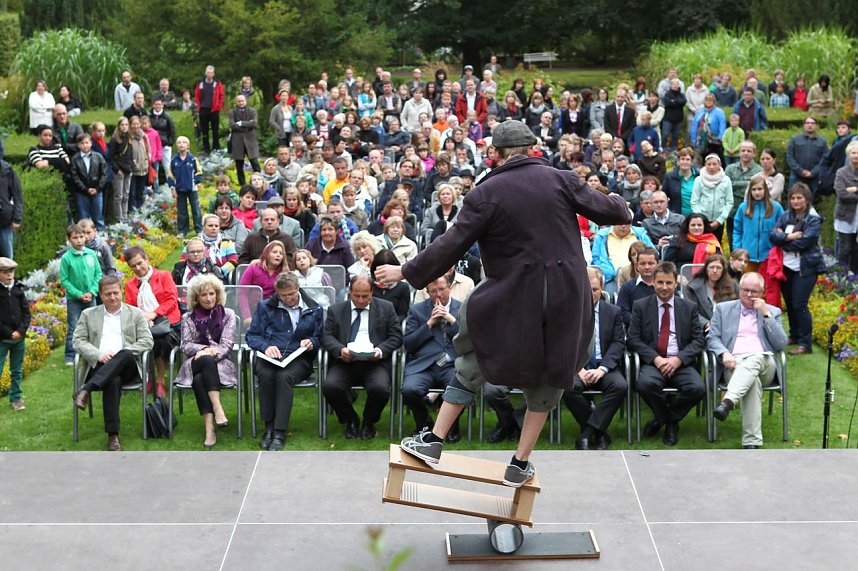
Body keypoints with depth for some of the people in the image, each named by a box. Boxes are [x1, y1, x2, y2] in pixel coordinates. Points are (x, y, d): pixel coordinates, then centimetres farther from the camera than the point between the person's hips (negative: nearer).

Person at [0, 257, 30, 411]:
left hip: (20, 337, 4)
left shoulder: (18, 289, 7)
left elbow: (26, 312, 6)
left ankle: (16, 398, 21)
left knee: (17, 371, 12)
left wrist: (21, 331, -8)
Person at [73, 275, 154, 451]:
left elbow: (147, 341, 6)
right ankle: (112, 435, -40)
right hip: (99, 366, -1)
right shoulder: (88, 315, 20)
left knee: (126, 355, -37)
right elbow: (78, 340, 9)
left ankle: (86, 390, -41)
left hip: (127, 367, 1)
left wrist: (121, 353, -10)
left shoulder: (136, 314, 18)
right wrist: (99, 355, -10)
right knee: (113, 381, -37)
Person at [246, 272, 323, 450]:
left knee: (284, 376, -36)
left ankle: (279, 433, -36)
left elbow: (320, 337, 16)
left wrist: (312, 342, -8)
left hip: (299, 359, -1)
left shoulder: (314, 309, 14)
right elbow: (251, 335, 10)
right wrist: (265, 346, -10)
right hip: (269, 357, 1)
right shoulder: (265, 307, 14)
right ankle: (269, 427, -23)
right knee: (266, 375, -36)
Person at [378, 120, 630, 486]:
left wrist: (406, 272, 4)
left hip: (513, 295, -2)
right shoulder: (560, 179, -1)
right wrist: (622, 209, 32)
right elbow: (602, 208, 7)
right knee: (548, 374, 16)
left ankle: (434, 440, 16)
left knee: (475, 362, 16)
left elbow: (451, 245, -6)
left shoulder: (485, 194, -6)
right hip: (565, 296, 2)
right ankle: (520, 465, 19)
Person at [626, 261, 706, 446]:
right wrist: (655, 358, -13)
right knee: (645, 384, -35)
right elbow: (633, 339, 2)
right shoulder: (641, 306, 10)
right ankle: (665, 418, -1)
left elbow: (699, 340, 6)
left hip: (681, 363, 1)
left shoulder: (689, 307, 13)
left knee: (698, 388, -29)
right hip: (652, 362, -1)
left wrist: (679, 359, -12)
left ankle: (670, 420, 2)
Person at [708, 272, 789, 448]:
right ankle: (752, 442, -48)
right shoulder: (723, 309, 20)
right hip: (734, 363, -1)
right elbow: (712, 338, 11)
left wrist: (766, 315, 0)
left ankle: (727, 402, -60)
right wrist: (724, 353, -11)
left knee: (753, 361, -38)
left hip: (763, 363, 1)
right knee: (752, 381, -37)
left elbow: (781, 344, 7)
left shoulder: (772, 312, 20)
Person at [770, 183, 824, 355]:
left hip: (805, 268, -6)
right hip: (787, 266, 6)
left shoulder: (813, 219, -9)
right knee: (790, 303, 14)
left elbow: (804, 242, -19)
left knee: (799, 305, -8)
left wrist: (782, 239, -9)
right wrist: (789, 237, -21)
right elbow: (773, 235, -4)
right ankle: (795, 335, 31)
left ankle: (806, 344, 0)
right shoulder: (786, 216, 8)